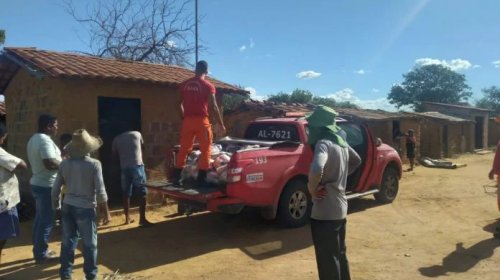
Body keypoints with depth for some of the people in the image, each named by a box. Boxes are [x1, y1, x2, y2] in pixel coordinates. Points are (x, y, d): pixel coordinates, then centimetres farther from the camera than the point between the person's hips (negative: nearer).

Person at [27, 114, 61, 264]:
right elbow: (50, 163, -30)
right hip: (47, 185, -10)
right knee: (46, 220, 0)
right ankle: (41, 254, 9)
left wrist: (59, 158, 13)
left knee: (40, 218, 17)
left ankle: (38, 250, 28)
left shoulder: (33, 139, 12)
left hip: (37, 183, 10)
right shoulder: (45, 140, -21)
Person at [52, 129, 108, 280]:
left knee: (68, 241, 15)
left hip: (68, 206, 5)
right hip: (86, 208, -4)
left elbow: (56, 189, 5)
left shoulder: (64, 163, -1)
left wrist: (56, 205, 20)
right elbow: (100, 191, -13)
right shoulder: (94, 164, -14)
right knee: (90, 243, 9)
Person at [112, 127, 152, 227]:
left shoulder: (116, 139, 12)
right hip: (137, 166, -3)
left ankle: (127, 218, 18)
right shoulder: (137, 134, 10)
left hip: (124, 168, 3)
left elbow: (115, 154, 19)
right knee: (142, 193, -2)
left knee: (126, 194, 11)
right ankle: (142, 219, -7)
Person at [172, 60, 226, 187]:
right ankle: (201, 179, 2)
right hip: (202, 121, -4)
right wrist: (221, 124, -4)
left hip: (188, 120, 4)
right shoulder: (208, 86, -4)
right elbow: (213, 107, -9)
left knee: (184, 149, 12)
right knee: (205, 150, 4)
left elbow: (179, 104, 12)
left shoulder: (184, 85, 10)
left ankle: (176, 177, 14)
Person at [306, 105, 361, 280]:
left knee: (327, 260, 3)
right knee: (339, 254, 22)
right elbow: (356, 161, 25)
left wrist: (312, 189, -19)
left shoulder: (323, 143, -20)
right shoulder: (340, 141, 7)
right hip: (340, 208, 9)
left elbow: (316, 170, -38)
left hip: (325, 211, -9)